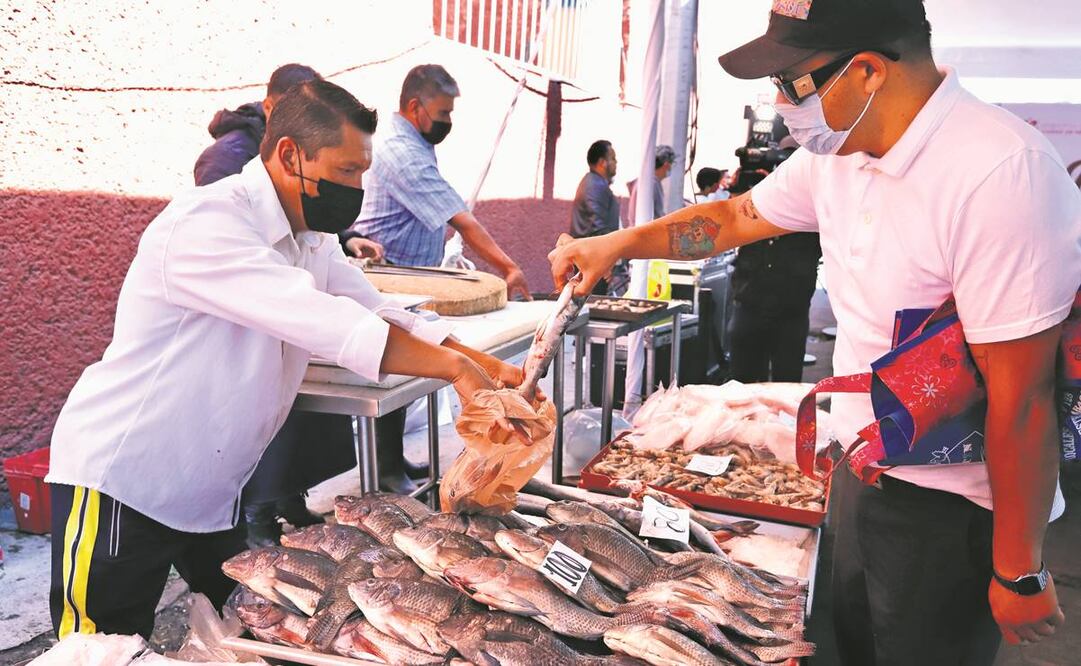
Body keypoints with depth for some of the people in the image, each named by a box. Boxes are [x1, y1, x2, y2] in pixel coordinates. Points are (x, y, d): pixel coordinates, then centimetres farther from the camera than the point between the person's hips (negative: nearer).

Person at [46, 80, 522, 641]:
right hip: (119, 483, -8)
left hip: (213, 490, 8)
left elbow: (381, 317, 2)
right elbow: (319, 322, -34)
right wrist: (454, 368, -31)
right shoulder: (206, 224, -24)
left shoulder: (312, 239, 4)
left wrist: (487, 368, -11)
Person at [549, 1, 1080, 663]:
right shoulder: (836, 152, -2)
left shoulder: (999, 174, -28)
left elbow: (1022, 402, -26)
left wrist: (1021, 575, -18)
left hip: (951, 509, -7)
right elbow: (733, 219, 13)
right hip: (865, 468, 8)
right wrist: (616, 244, 6)